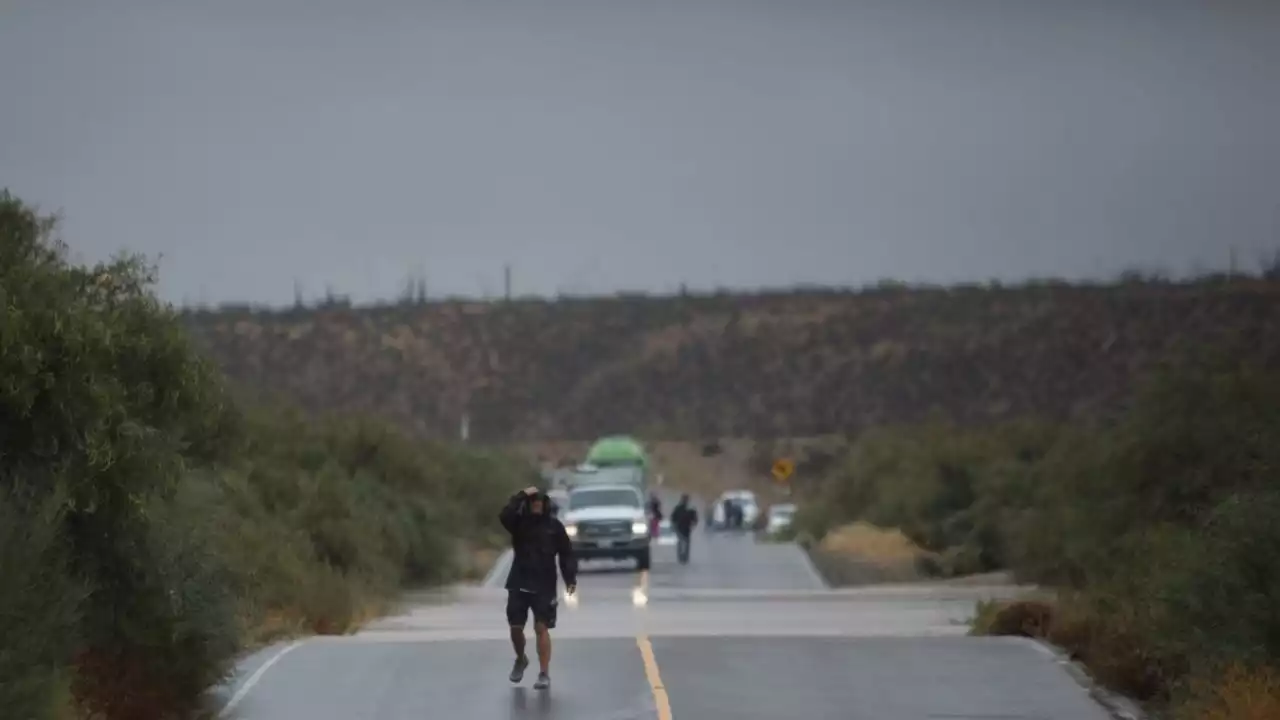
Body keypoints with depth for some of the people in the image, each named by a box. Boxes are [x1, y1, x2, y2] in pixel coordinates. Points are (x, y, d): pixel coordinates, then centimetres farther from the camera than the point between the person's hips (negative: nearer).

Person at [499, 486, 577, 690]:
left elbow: (566, 554, 1)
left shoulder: (554, 526, 0)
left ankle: (544, 674, -6)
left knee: (541, 628, -8)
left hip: (544, 587, -2)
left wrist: (570, 578, -9)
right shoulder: (519, 522, 2)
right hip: (519, 584, 2)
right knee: (516, 627, 6)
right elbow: (504, 516, -21)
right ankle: (520, 659, 36)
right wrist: (521, 496, -23)